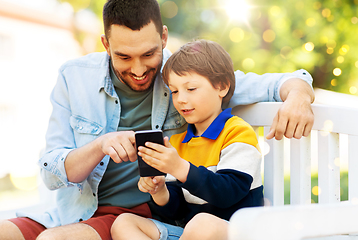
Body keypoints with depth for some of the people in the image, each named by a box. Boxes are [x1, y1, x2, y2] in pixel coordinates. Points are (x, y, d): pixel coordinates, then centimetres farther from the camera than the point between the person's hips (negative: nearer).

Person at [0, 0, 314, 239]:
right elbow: (51, 174, -2)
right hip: (75, 212, 3)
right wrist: (99, 146, -23)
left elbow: (268, 84, -2)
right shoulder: (75, 77, 0)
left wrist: (297, 93, -27)